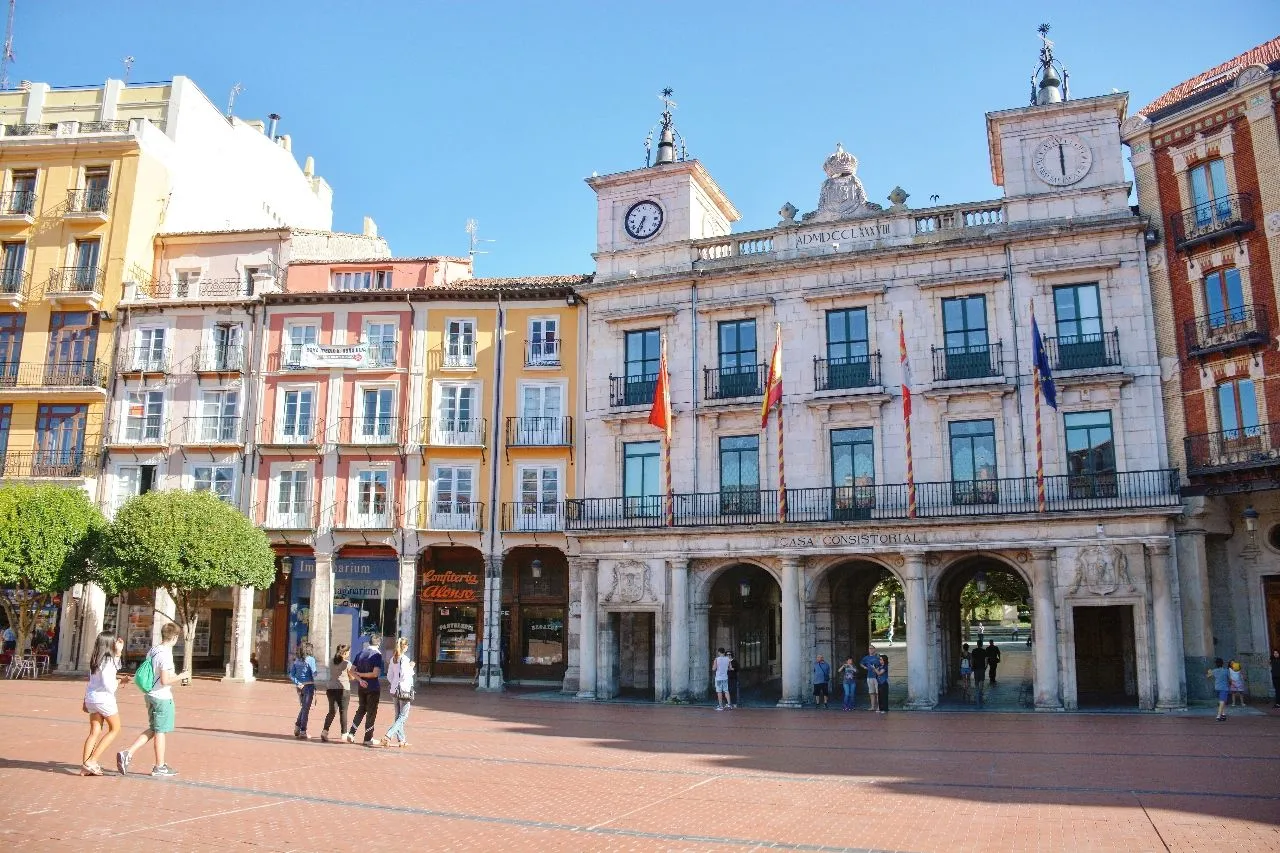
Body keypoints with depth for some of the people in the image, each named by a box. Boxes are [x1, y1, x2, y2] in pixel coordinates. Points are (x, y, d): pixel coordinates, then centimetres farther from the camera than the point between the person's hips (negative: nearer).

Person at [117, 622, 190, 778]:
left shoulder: (152, 651, 6)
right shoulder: (165, 654, -21)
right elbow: (165, 680, -25)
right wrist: (180, 677, -10)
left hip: (151, 695, 8)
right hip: (163, 698, -8)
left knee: (153, 730, 19)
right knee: (160, 731, 4)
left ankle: (127, 754, 9)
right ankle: (159, 767, 14)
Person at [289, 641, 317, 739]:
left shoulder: (296, 660, 7)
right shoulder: (310, 659, -11)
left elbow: (291, 675, 2)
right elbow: (314, 674, -13)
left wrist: (298, 683, -4)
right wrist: (315, 686, -2)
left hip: (300, 686, 5)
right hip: (309, 686, -5)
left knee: (303, 707, 22)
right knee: (306, 709, 2)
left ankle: (297, 726, 17)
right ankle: (303, 731, 3)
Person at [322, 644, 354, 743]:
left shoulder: (332, 662, 8)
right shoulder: (347, 663, -9)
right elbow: (352, 677, -1)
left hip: (331, 688, 5)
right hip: (343, 689, -5)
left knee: (332, 711, 10)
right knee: (343, 712, 4)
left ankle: (325, 731, -5)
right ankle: (344, 734, 9)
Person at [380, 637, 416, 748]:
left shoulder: (393, 659, 8)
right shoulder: (405, 659, -15)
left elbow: (389, 676, 10)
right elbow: (405, 676, -21)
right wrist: (411, 667, -7)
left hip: (395, 690, 8)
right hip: (404, 691, -8)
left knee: (398, 716, 14)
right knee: (403, 717, -2)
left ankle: (401, 740, 18)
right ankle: (387, 736, -14)